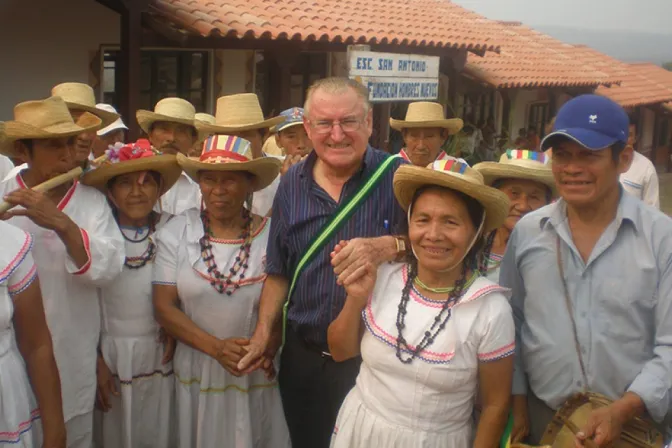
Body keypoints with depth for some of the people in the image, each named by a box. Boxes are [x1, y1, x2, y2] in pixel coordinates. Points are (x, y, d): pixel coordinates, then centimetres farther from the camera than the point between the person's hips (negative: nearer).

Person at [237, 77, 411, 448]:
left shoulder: (397, 177, -11)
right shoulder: (292, 184, 2)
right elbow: (279, 269, 9)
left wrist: (388, 246, -36)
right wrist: (264, 331, 2)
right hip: (303, 355, 4)